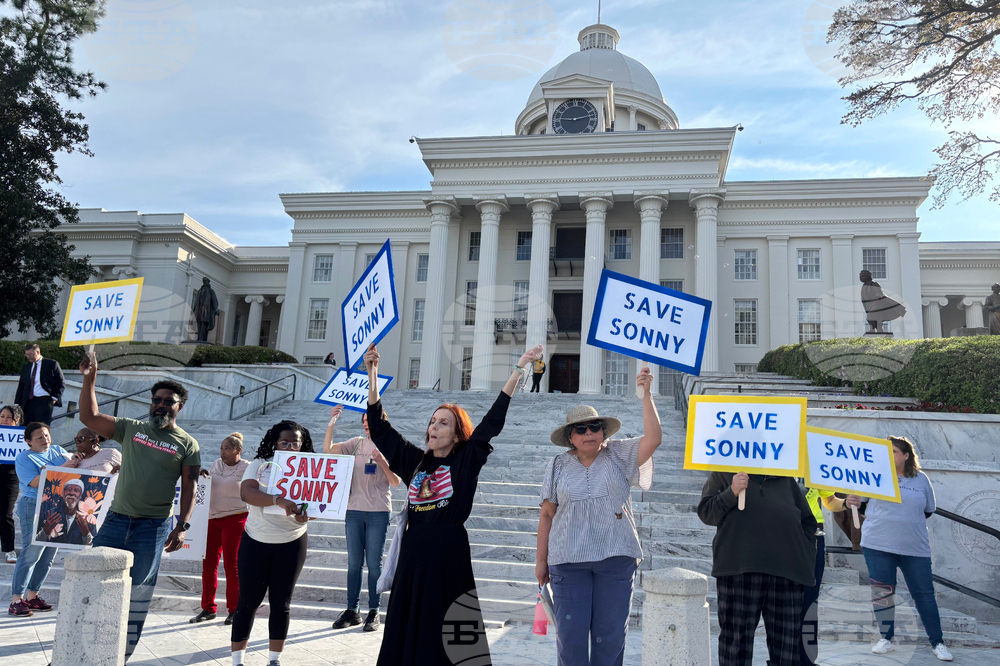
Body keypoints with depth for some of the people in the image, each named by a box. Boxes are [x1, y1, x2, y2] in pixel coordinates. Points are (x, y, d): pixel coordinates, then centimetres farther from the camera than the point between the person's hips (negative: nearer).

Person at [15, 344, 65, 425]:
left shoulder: (51, 364, 3)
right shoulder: (26, 367, 17)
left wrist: (55, 397, -7)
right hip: (28, 402, 5)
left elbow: (61, 383, 3)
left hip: (45, 401, -5)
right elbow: (21, 387, 18)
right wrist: (17, 403, 9)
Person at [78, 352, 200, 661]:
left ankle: (121, 655, 18)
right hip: (116, 520, 3)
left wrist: (182, 526, -13)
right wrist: (89, 379, -5)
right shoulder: (131, 429, 8)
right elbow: (89, 417, 5)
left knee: (137, 596, 5)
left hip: (153, 528, -2)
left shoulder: (187, 444, 0)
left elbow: (189, 488, -3)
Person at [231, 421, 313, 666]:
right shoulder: (259, 465, -6)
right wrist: (279, 500, -39)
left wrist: (305, 515, -31)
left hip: (292, 543, 1)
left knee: (281, 602, 8)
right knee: (248, 600, 3)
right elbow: (246, 492, -23)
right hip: (256, 541, -1)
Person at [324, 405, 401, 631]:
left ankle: (374, 612, 10)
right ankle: (352, 611, 16)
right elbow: (328, 449, -3)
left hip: (379, 511, -3)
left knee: (374, 563, 2)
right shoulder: (357, 443, 6)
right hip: (354, 509, 3)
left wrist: (382, 461, -17)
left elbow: (396, 482, -3)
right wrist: (332, 422, -12)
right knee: (353, 562, 8)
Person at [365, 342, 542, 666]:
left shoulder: (467, 460, 1)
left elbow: (494, 419, -5)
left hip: (449, 556, -4)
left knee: (440, 631, 1)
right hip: (412, 554, 4)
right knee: (403, 628, 7)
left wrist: (519, 367, -9)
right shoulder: (415, 460, 11)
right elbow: (380, 427, 13)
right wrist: (372, 373, 8)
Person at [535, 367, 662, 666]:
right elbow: (547, 514, 8)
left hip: (616, 557, 0)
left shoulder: (619, 456, 6)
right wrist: (541, 560, 7)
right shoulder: (559, 466, 7)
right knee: (571, 633, -1)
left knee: (610, 635, 5)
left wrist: (646, 395, -16)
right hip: (569, 560, 0)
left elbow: (653, 438, -9)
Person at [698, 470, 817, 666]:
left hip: (787, 570, 3)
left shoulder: (786, 478, 19)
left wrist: (807, 558, 9)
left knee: (788, 639, 5)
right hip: (739, 568, -3)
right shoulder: (723, 474, 10)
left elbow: (808, 520, 21)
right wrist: (731, 493, -15)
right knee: (736, 635, 1)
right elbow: (705, 513, 1)